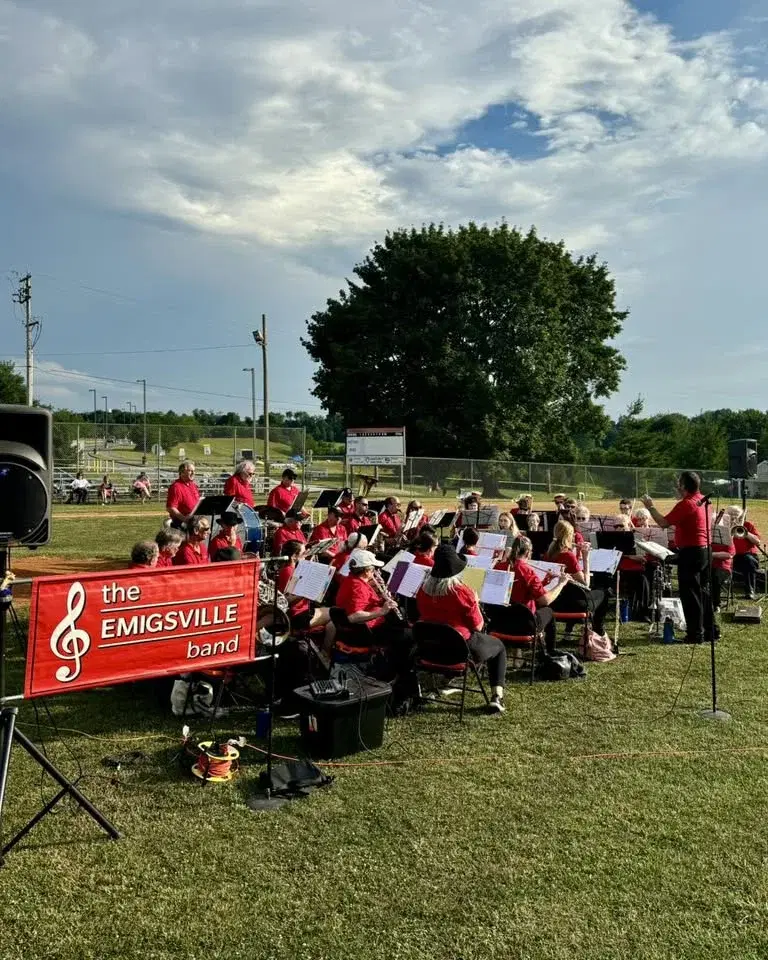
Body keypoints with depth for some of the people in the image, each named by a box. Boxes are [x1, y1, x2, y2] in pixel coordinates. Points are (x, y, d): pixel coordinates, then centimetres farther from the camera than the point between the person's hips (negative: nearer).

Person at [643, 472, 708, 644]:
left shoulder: (686, 504, -18)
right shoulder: (701, 500, 9)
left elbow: (663, 522, -20)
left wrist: (650, 507, -6)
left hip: (690, 552, -9)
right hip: (704, 550, 9)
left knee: (689, 594, -3)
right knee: (701, 592, 17)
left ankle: (695, 634, 0)